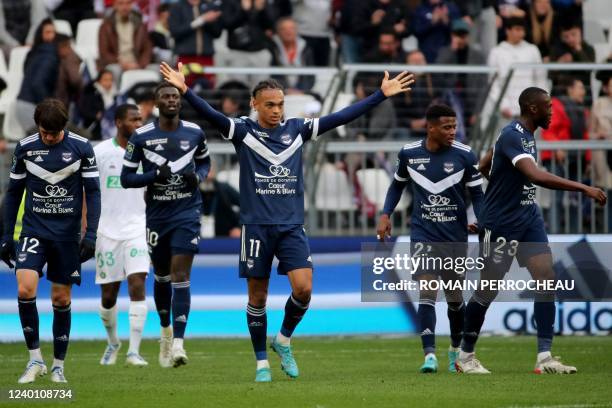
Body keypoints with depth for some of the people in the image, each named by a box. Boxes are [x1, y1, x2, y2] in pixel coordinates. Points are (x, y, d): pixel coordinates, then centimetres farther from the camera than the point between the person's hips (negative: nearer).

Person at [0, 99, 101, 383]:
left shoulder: (81, 147, -4)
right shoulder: (25, 148, 0)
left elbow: (93, 192, -1)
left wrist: (91, 234, -9)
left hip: (67, 233, -1)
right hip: (34, 230, 1)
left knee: (61, 299, 3)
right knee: (25, 290, -18)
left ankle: (58, 365, 15)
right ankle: (35, 358, -6)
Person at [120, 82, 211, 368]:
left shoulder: (194, 133, 0)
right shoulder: (141, 137, -4)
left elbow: (204, 162, 18)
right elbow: (126, 178, -3)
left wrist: (198, 176, -5)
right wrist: (155, 175, -19)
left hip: (187, 212, -1)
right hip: (157, 214, 1)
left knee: (180, 276, -13)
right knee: (162, 276, 15)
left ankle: (178, 344, -19)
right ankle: (166, 330, 40)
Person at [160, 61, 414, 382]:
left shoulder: (297, 129, 6)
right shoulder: (243, 131, -2)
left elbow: (341, 117, 5)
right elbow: (210, 115, -17)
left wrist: (382, 95, 2)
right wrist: (184, 91, -34)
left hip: (292, 226, 2)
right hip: (256, 226, -2)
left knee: (303, 289, -12)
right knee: (258, 296, 4)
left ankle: (283, 340, 14)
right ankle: (261, 363, 17)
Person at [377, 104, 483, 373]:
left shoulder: (464, 156, -7)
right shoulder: (409, 153, -2)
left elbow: (477, 194, -1)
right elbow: (398, 185, 15)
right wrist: (385, 215, 2)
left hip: (455, 236, 0)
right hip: (423, 234, 0)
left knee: (454, 295, 11)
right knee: (427, 291, -15)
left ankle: (457, 349, 35)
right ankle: (429, 355, -21)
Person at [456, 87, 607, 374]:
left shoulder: (527, 135, 9)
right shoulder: (512, 136, -22)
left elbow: (484, 166, 22)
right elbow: (537, 176, -37)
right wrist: (583, 188, -38)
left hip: (528, 218, 9)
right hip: (500, 224, -9)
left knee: (546, 277, -3)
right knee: (488, 288, 1)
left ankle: (544, 357, -4)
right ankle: (465, 355, 18)